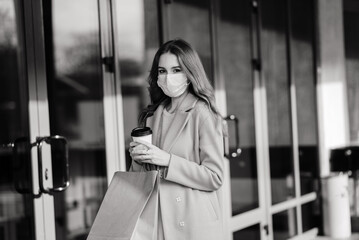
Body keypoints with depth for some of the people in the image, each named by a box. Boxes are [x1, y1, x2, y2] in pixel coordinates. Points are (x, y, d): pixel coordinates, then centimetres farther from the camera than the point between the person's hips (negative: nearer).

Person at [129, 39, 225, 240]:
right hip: (156, 220, 5)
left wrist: (167, 160, -19)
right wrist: (138, 159, -5)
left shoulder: (202, 114, -9)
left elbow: (214, 178, -13)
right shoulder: (153, 115, 8)